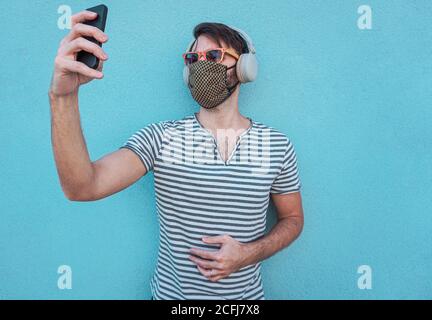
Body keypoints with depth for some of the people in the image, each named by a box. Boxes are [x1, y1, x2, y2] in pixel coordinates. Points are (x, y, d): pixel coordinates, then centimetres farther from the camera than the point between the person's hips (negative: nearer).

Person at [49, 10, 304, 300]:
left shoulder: (278, 146, -9)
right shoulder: (160, 138, -14)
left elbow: (293, 219, 1)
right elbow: (82, 187, -26)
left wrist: (248, 254, -16)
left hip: (246, 293, 1)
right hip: (170, 292, 0)